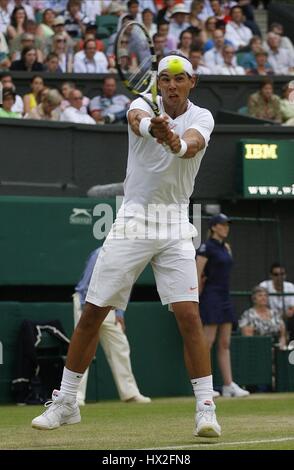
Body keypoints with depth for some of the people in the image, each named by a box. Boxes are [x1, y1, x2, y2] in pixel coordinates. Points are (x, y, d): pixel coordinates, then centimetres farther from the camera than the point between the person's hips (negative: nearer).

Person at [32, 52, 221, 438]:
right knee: (93, 312, 2)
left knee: (189, 315, -13)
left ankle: (206, 408, -7)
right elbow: (138, 120, -28)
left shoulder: (201, 118, -2)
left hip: (174, 225, 0)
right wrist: (150, 126, -53)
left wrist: (176, 142, -50)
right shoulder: (145, 105, -2)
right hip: (132, 220, 1)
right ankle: (65, 402, 15)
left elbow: (192, 145, -26)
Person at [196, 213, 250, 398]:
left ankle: (229, 385, 3)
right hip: (211, 298, -8)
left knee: (225, 344, 5)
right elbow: (197, 275, -13)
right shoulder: (207, 247, -10)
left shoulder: (226, 248, 15)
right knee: (208, 341, -8)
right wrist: (196, 299, -10)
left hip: (225, 298, 8)